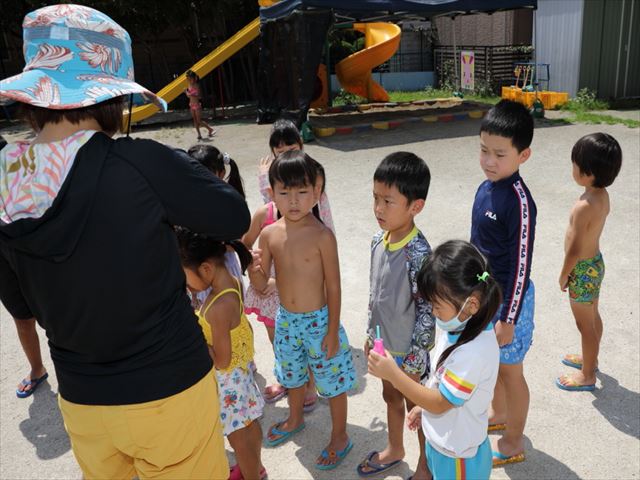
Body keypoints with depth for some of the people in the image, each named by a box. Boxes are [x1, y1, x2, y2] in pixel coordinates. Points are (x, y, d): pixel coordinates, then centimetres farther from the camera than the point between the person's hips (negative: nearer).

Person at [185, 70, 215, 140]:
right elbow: (189, 96, 14)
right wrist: (186, 92, -6)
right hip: (191, 105, 7)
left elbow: (200, 96, -16)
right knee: (195, 120, 5)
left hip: (197, 105, -7)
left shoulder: (196, 86, -13)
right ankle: (199, 135, 9)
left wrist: (192, 95, -26)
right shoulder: (189, 85, 6)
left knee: (199, 121, -5)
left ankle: (211, 129, 10)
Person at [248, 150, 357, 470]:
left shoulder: (322, 236, -20)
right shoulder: (269, 234, -7)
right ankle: (295, 419, 54)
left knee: (333, 382, 11)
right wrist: (253, 269, -25)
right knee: (292, 375, 26)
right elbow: (261, 285, -2)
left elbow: (333, 287, -14)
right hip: (286, 320, 5)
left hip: (319, 321, -5)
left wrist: (332, 332, -11)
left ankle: (340, 437, 36)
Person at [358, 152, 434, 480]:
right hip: (384, 343, 7)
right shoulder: (378, 241, -6)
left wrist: (413, 361, -17)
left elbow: (428, 311, -22)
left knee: (416, 405, 15)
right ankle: (394, 449, 51)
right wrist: (370, 334, 13)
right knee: (391, 397, 26)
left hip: (408, 350, -7)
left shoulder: (419, 254, -28)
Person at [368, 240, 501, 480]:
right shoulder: (459, 328, -9)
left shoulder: (474, 352, -36)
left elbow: (440, 403, -26)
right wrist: (423, 407, 14)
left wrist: (393, 374, -29)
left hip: (458, 455, -7)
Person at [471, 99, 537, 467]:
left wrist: (508, 320, -18)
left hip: (507, 300, -8)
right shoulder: (486, 188, -1)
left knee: (510, 370, 11)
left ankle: (514, 443, 32)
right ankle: (499, 414, 49)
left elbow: (521, 265, -22)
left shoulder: (519, 201, -25)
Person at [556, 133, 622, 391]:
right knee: (593, 316, 25)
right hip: (595, 263, 9)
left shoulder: (584, 206, -31)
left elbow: (575, 249, -26)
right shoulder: (602, 195, -3)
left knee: (585, 324, 8)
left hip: (583, 270, -9)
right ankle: (590, 358, 46)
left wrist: (564, 275, -11)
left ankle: (587, 376, 25)